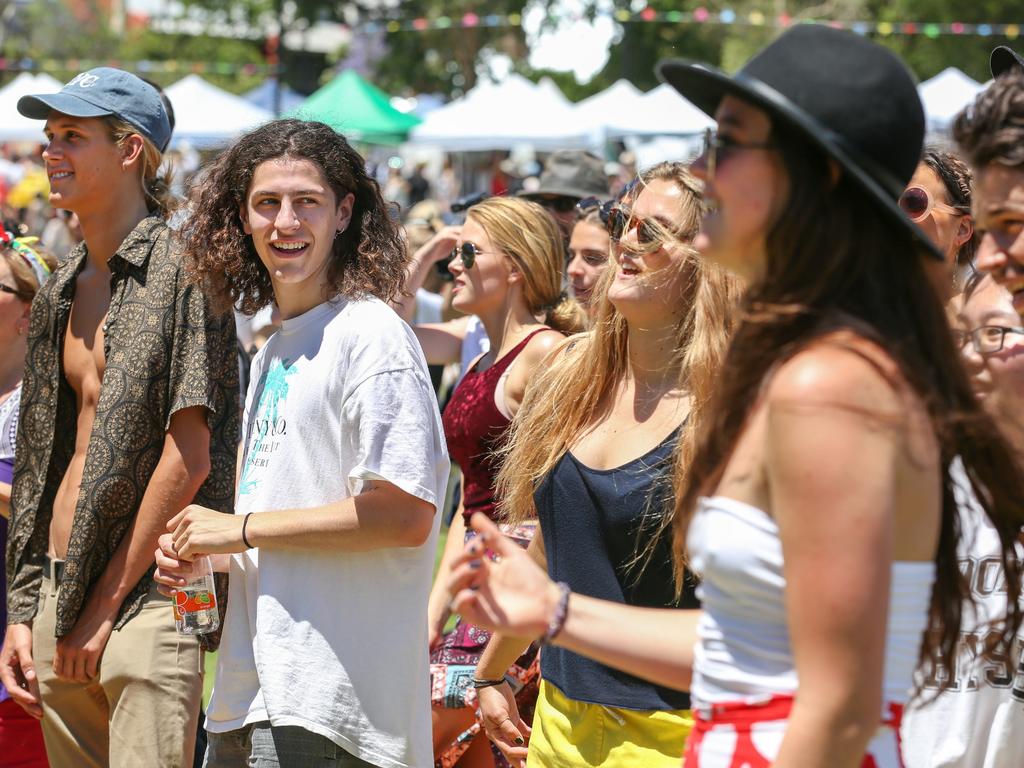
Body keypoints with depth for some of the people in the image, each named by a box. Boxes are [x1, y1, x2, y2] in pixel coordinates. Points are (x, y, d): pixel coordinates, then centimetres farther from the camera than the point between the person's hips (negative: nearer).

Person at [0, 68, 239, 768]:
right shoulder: (64, 290, 16)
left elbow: (187, 461, -13)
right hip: (59, 598, 7)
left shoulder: (179, 270, -7)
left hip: (147, 597, -7)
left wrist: (107, 605, -12)